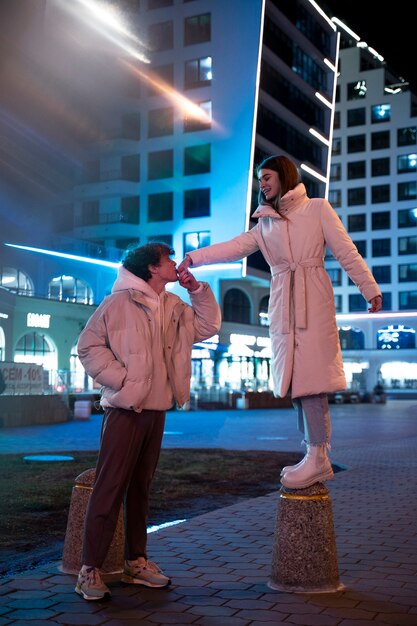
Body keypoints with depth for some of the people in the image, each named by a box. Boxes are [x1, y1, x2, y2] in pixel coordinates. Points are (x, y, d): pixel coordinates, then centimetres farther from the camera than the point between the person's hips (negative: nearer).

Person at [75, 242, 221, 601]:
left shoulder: (174, 307, 15)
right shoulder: (119, 302, -7)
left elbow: (208, 327, 18)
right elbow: (89, 346, -9)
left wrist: (197, 290, 7)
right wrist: (120, 379, -15)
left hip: (157, 410, 7)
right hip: (125, 409, -7)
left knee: (141, 486, 13)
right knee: (110, 487, -8)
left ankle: (136, 562, 22)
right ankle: (90, 569, -2)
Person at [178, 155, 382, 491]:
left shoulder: (318, 208, 6)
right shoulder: (266, 223, 18)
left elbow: (347, 252, 1)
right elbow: (234, 247, 6)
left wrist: (370, 288, -3)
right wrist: (194, 257, -7)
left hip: (313, 300, -5)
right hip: (283, 304, 5)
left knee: (311, 375, -12)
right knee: (295, 378, 2)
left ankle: (317, 458, -12)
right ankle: (316, 455, 6)